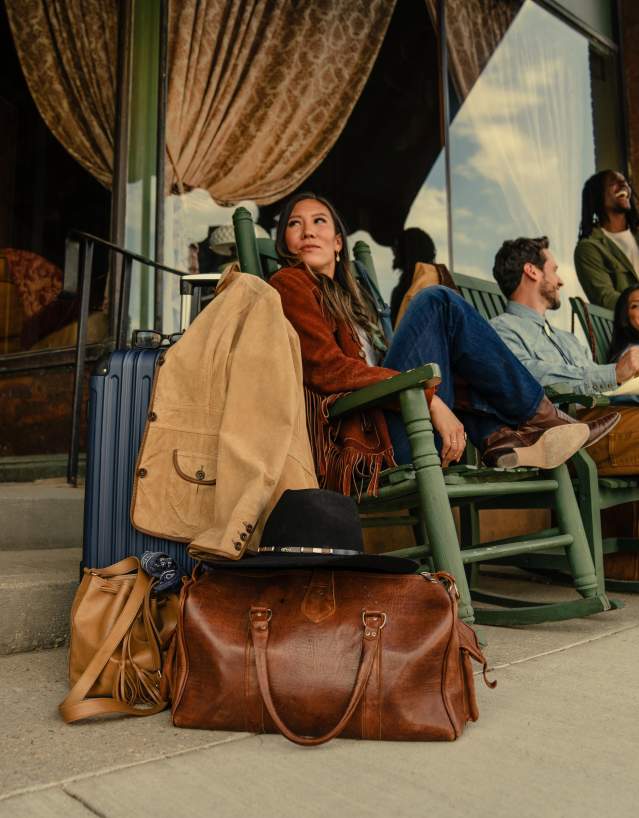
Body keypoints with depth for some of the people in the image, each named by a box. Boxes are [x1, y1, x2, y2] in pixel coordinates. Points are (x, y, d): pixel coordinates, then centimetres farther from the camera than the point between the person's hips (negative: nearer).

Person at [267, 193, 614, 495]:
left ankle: (501, 436, -7)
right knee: (437, 302, -8)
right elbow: (328, 369, -10)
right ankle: (535, 417, -1)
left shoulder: (339, 297, 30)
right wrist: (430, 397, -15)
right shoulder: (289, 284, 5)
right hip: (359, 445, -8)